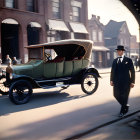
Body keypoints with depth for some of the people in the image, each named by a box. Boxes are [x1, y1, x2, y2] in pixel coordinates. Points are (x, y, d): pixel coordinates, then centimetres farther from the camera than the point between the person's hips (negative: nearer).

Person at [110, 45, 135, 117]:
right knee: (116, 95, 5)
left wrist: (132, 82, -4)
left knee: (124, 96, 1)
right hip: (117, 82, 4)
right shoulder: (115, 60, 11)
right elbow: (112, 71, 11)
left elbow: (132, 71, 1)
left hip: (125, 82, -4)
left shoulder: (128, 60, 0)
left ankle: (122, 111, 17)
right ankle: (126, 106, 30)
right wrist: (111, 80, 0)